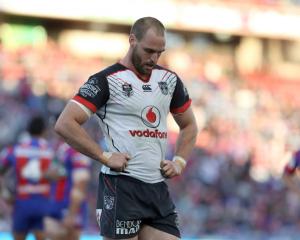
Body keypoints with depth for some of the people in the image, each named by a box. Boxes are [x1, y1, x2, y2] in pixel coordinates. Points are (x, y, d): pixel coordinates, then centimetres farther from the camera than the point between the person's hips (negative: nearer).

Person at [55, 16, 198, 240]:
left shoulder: (170, 79, 13)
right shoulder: (107, 80, -6)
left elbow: (189, 126, 27)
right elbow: (65, 124, -13)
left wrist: (179, 162, 10)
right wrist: (105, 157, -14)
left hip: (158, 188, 6)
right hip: (121, 187, -6)